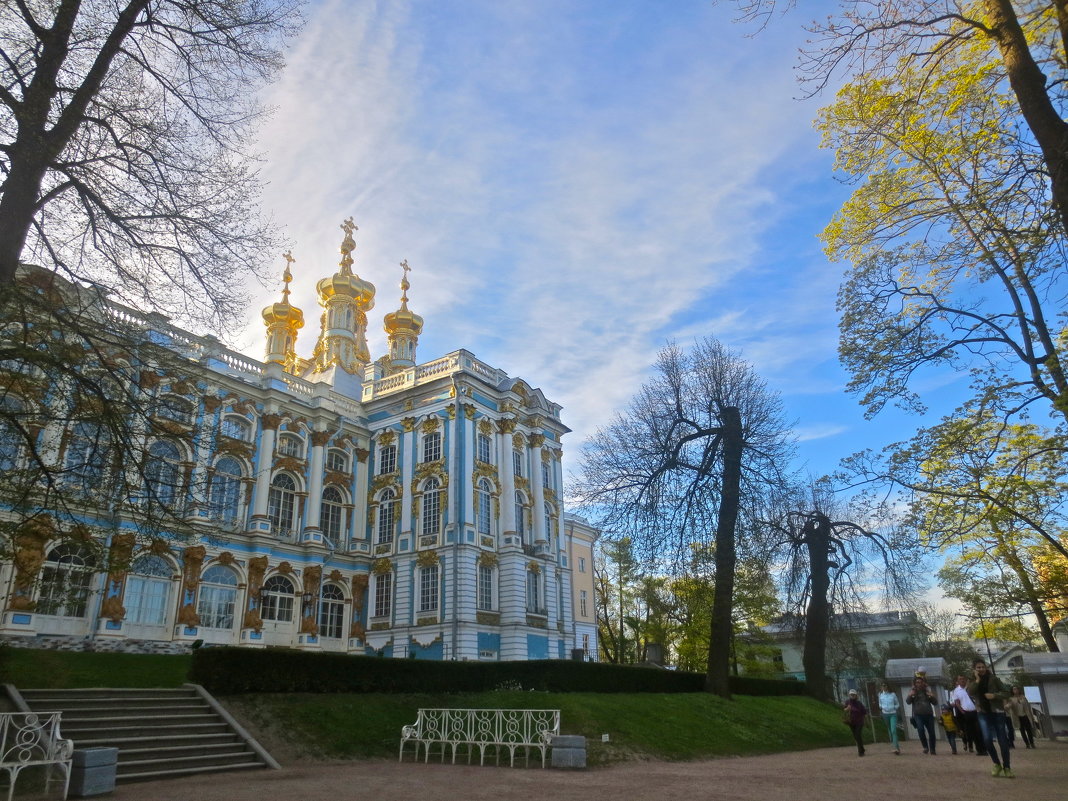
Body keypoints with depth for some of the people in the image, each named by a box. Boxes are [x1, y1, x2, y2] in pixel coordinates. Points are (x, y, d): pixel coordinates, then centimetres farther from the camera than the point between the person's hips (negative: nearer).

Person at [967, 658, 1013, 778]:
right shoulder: (972, 682, 6)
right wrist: (977, 680, -13)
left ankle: (1007, 768, 8)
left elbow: (1006, 693, 0)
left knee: (1002, 741, -3)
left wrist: (994, 695, -16)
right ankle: (997, 764, 10)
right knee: (987, 740, -11)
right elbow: (970, 693, -13)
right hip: (983, 713, 1)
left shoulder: (994, 679, 1)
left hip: (997, 712, -1)